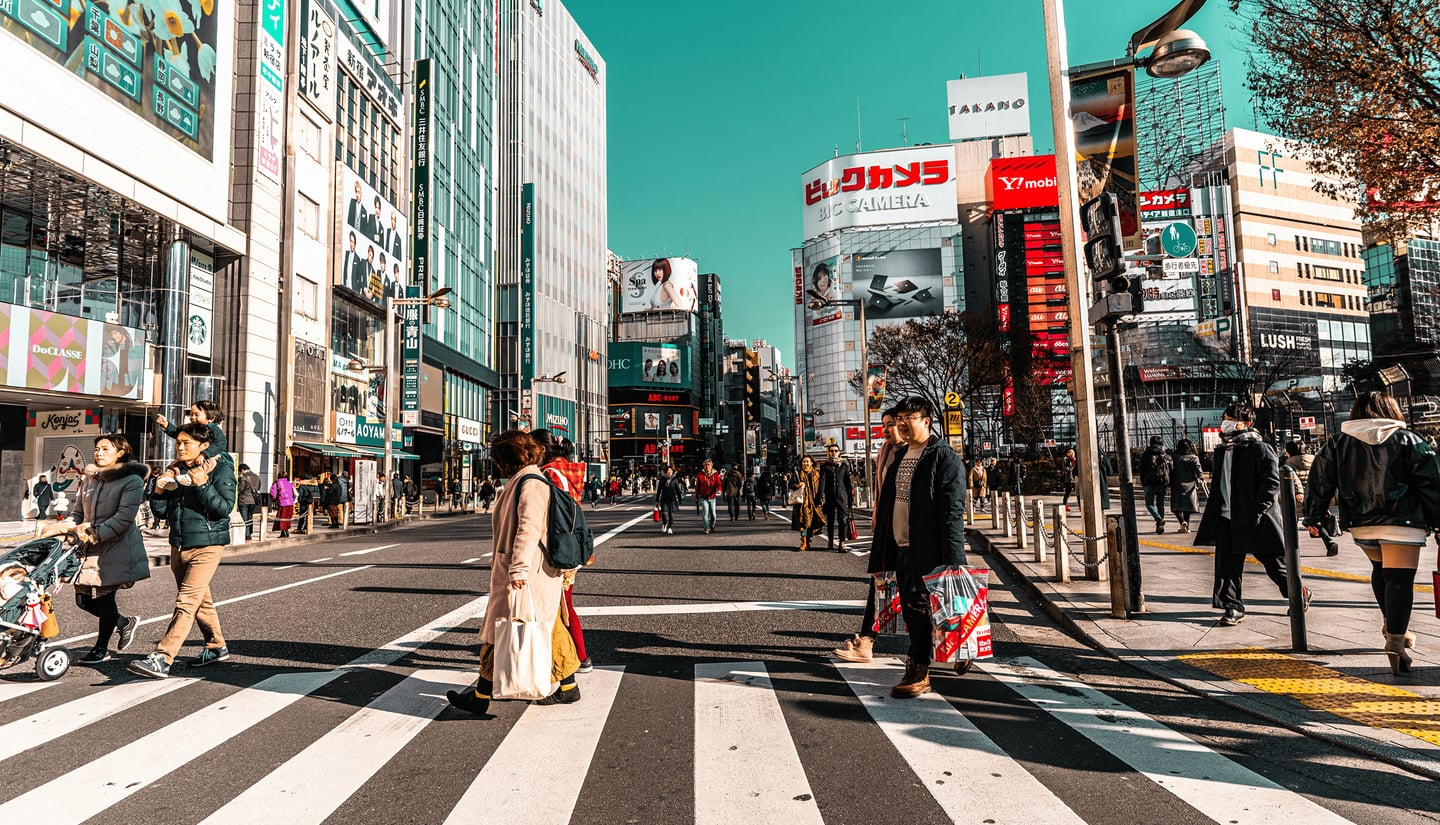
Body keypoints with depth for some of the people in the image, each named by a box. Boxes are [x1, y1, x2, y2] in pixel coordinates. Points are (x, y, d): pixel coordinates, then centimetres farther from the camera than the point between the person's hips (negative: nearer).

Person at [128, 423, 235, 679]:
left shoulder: (221, 469, -7)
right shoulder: (174, 470, 10)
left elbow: (224, 509, -17)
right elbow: (162, 512, 12)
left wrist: (202, 485, -26)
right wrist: (159, 490, -6)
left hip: (206, 545, -7)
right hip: (179, 545, 7)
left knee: (186, 602, -14)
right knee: (200, 601, 17)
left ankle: (162, 659, -17)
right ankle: (217, 647, 31)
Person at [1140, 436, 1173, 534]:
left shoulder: (1145, 455, 1)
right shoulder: (1166, 456, 5)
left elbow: (1142, 470, 2)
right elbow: (1171, 469, 4)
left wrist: (1143, 483, 9)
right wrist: (1169, 484, 10)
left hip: (1150, 484, -2)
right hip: (1162, 484, 2)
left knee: (1149, 503, 6)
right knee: (1160, 504, 11)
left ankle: (1159, 519, -18)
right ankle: (1160, 526, 9)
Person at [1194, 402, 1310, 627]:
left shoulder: (1259, 448, -9)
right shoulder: (1222, 450, 14)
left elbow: (1272, 482, -14)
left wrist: (1258, 510, -20)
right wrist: (1215, 511, 16)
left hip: (1255, 519, -6)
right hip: (1227, 518, 6)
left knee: (1275, 563, 9)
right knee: (1227, 564, 2)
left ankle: (1300, 594, 33)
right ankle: (1233, 607, 11)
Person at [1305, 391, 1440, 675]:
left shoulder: (1337, 443, 7)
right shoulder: (1408, 440, 3)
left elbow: (1320, 479, 6)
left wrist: (1314, 517, 11)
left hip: (1361, 525, 3)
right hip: (1402, 523, -3)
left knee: (1380, 571, 25)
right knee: (1399, 578, -6)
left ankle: (1391, 623, 24)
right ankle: (1396, 642, -13)